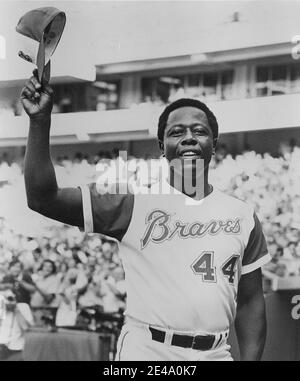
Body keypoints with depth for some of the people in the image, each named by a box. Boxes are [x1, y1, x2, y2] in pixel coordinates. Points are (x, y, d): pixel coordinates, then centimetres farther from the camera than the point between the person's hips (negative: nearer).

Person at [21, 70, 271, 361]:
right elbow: (43, 198, -8)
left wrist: (250, 359, 1)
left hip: (215, 353, 3)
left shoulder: (242, 215, 8)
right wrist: (40, 121, -15)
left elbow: (250, 301, 11)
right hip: (145, 351, -3)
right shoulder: (134, 202, -2)